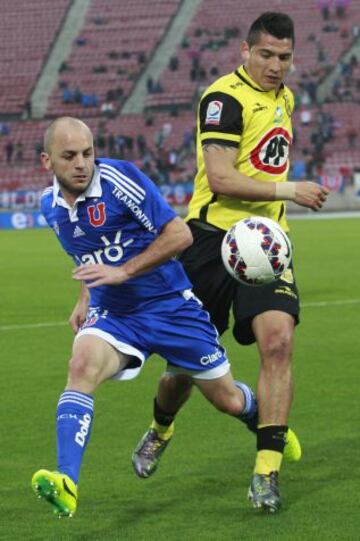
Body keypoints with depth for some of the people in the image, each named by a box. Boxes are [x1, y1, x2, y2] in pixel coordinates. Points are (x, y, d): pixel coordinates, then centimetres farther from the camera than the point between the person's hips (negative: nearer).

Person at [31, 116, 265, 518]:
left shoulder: (118, 179, -20)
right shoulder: (51, 205, 0)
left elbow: (179, 234, -20)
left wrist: (123, 272, -25)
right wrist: (85, 298, 11)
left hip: (172, 306, -3)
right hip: (112, 314, 3)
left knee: (228, 400, 8)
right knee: (82, 366, -30)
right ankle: (66, 483, -41)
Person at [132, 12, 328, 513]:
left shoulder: (284, 98, 14)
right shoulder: (226, 97, -11)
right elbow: (220, 177, -20)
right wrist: (289, 191, -16)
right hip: (213, 239, -5)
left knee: (278, 341, -16)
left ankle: (267, 472, -14)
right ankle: (161, 426, 39)